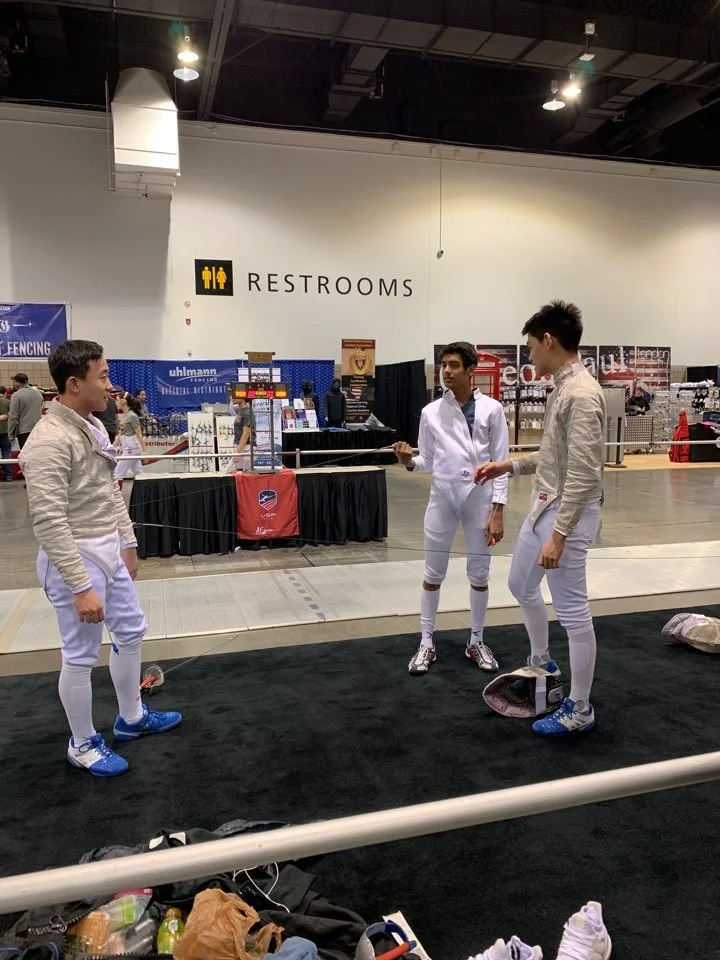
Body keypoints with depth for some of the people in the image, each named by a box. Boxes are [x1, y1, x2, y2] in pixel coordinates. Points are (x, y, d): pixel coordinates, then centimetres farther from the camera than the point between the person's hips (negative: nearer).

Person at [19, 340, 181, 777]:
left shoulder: (93, 426, 6)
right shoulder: (50, 441, -24)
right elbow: (49, 523, -26)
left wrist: (128, 542, 18)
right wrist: (82, 587, -26)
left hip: (108, 550, 10)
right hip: (75, 557, -9)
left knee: (132, 631, 21)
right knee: (81, 655, 7)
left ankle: (132, 718, 41)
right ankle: (83, 744, 29)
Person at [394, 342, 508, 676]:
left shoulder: (491, 409, -4)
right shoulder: (431, 412, 1)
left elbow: (500, 463, -3)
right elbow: (427, 462, 7)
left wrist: (497, 511, -9)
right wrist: (409, 461, -16)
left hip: (479, 499, -1)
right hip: (442, 498, 1)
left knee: (479, 574, 9)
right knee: (434, 574, 7)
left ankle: (476, 642, 27)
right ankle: (427, 644, 20)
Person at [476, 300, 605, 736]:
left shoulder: (582, 393, -22)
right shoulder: (563, 387, 9)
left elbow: (583, 474, -26)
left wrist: (558, 535, -26)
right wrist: (511, 466, 14)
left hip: (569, 515, -11)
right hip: (544, 507, 11)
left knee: (572, 611, 1)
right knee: (522, 586, 24)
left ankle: (580, 710, 17)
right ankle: (542, 663, 46)